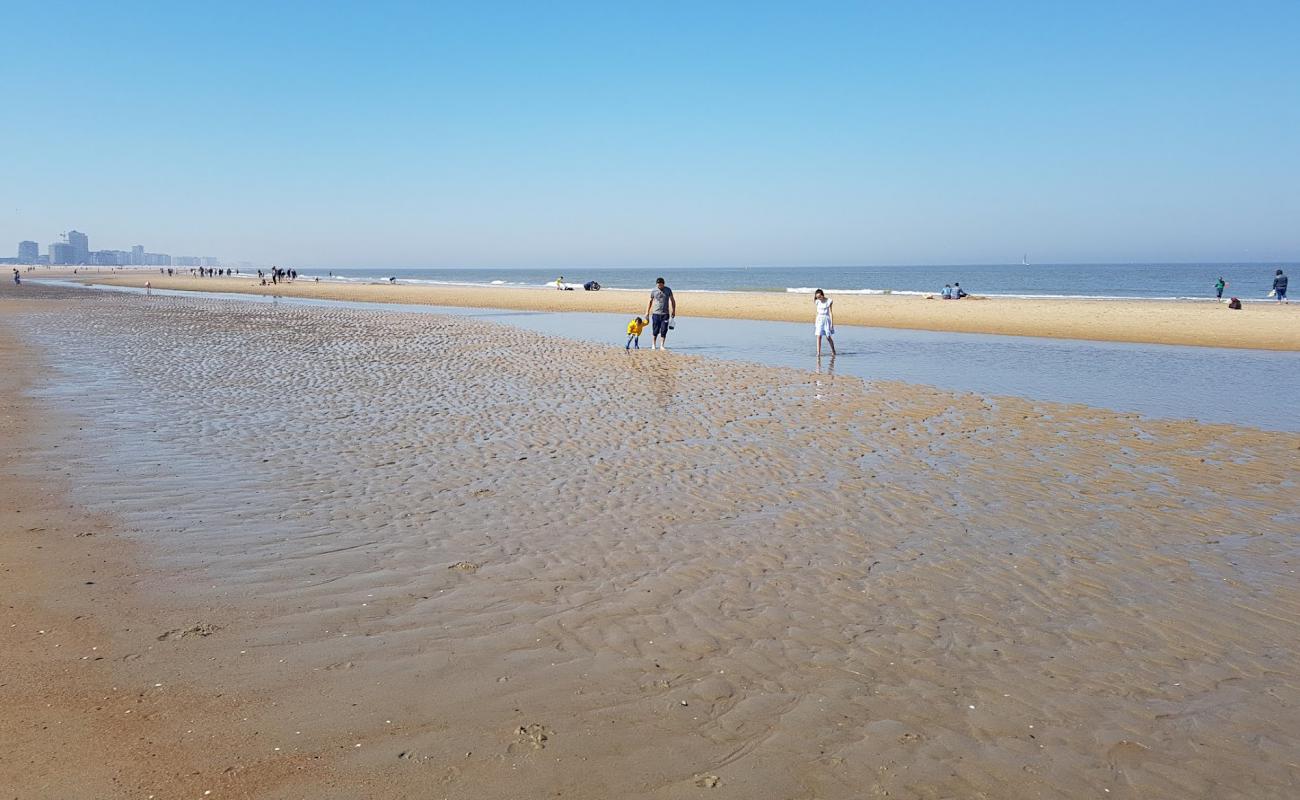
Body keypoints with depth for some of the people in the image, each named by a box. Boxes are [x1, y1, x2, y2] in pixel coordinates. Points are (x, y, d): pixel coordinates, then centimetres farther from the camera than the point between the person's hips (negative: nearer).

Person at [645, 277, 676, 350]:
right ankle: (653, 345, 15)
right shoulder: (653, 291, 1)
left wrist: (673, 311, 7)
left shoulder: (668, 290, 3)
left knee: (664, 331, -2)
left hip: (665, 314, 1)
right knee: (655, 331, 1)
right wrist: (647, 312, 7)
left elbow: (672, 300, 12)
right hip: (656, 313, 0)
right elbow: (650, 301, 9)